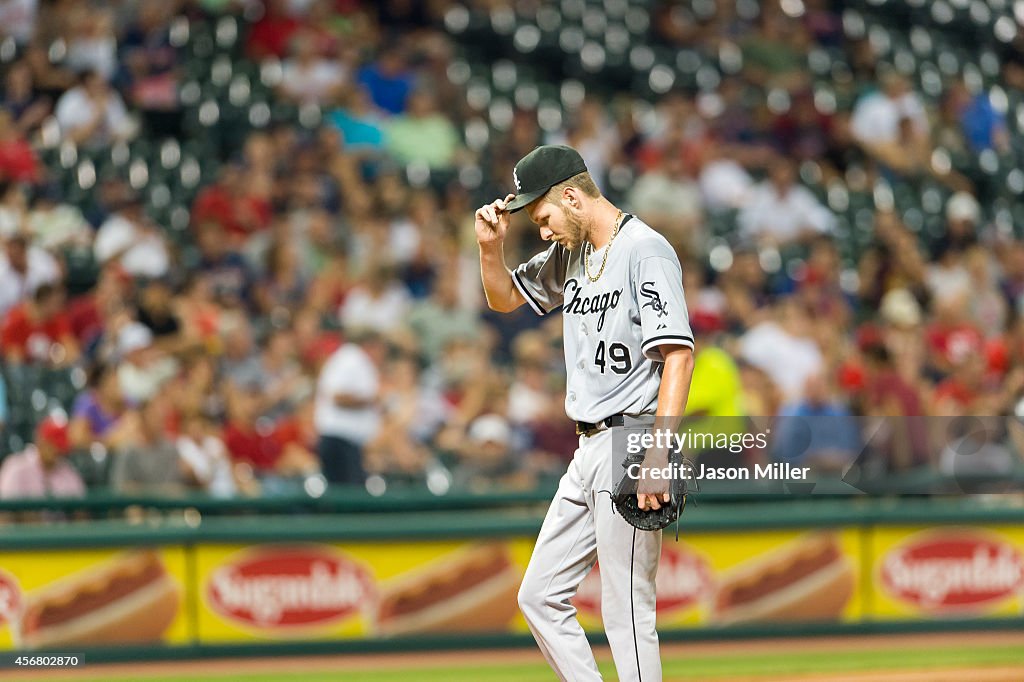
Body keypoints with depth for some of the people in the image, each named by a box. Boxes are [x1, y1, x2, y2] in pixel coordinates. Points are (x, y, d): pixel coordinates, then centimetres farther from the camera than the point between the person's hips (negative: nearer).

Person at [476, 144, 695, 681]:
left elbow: (678, 354, -20)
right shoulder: (572, 254, 14)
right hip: (588, 451, 10)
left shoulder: (646, 251, -13)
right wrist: (491, 246, 7)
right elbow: (504, 298, 29)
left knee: (627, 614, -9)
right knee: (539, 597, 11)